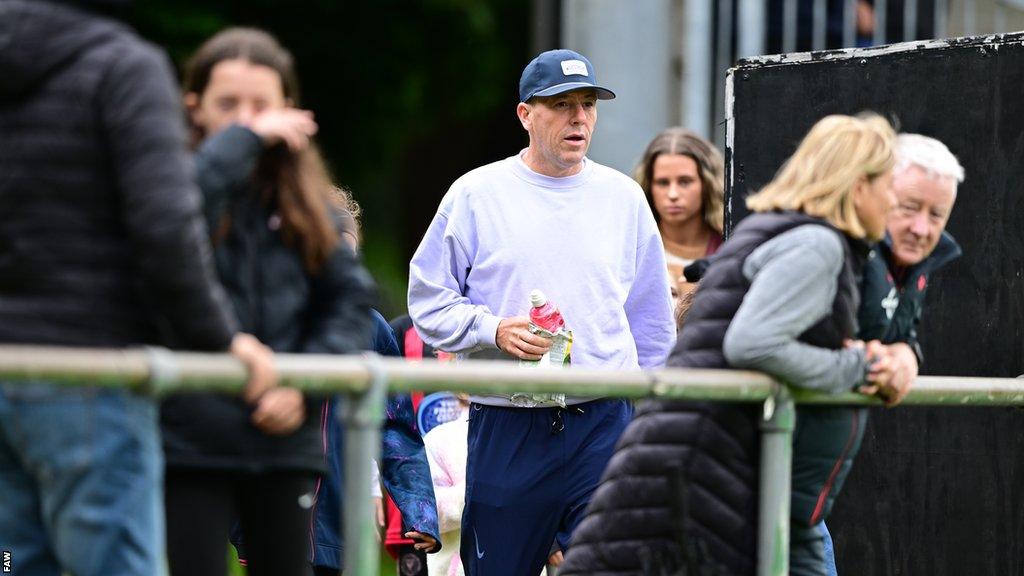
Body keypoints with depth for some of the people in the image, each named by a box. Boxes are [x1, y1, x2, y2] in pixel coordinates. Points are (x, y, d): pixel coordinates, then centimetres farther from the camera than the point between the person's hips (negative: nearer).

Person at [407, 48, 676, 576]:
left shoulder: (624, 197, 9)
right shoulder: (475, 194, 1)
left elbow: (652, 318, 17)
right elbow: (428, 299, 4)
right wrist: (494, 330, -13)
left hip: (604, 423, 1)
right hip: (505, 428, -1)